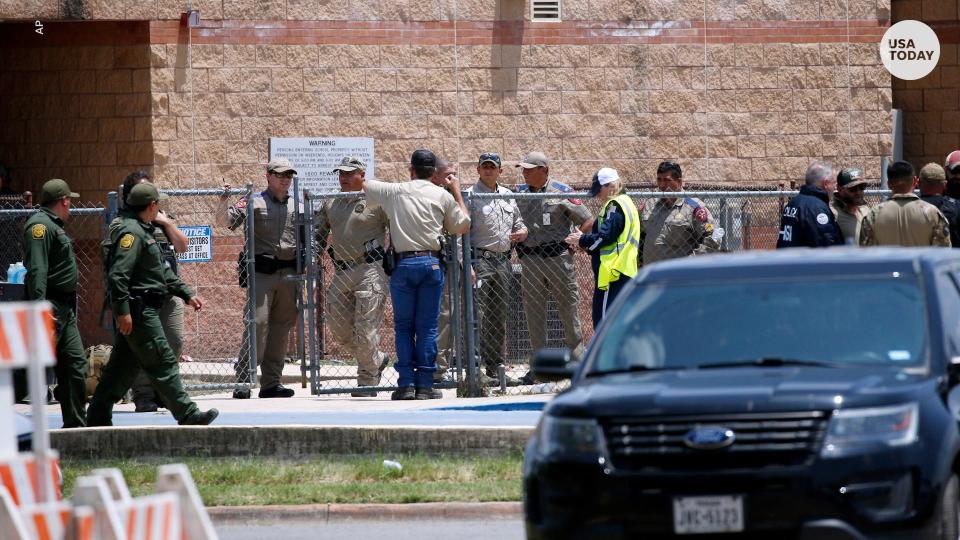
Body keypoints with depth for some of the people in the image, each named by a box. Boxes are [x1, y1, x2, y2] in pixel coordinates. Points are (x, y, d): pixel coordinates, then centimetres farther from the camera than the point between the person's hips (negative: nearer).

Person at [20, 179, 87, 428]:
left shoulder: (54, 226, 19)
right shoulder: (40, 225, -13)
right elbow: (37, 270, -22)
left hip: (65, 309, 10)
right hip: (49, 306, -10)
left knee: (75, 363, 8)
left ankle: (75, 424, 12)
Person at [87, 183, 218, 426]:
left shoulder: (144, 231, 20)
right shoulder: (130, 232, -14)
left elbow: (163, 271, 27)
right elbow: (118, 274, -22)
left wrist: (187, 294, 23)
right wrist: (122, 311, -25)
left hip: (144, 310, 11)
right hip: (138, 310, -11)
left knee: (123, 366, 11)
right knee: (162, 363, -8)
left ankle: (98, 417, 13)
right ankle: (187, 415, -7)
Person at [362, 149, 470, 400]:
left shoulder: (394, 191, 6)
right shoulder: (443, 195, 4)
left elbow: (362, 184, 20)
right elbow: (462, 226, 13)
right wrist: (457, 192, 24)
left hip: (402, 264, 0)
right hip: (431, 263, 0)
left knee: (403, 325, 6)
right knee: (427, 326, 3)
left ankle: (406, 383, -2)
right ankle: (425, 384, 0)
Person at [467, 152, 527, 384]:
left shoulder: (508, 197, 16)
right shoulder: (470, 196, -4)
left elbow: (518, 223, 28)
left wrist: (522, 232, 2)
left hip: (503, 262, 7)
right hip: (480, 259, -7)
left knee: (499, 319, 10)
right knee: (478, 315, -13)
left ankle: (494, 367, 16)